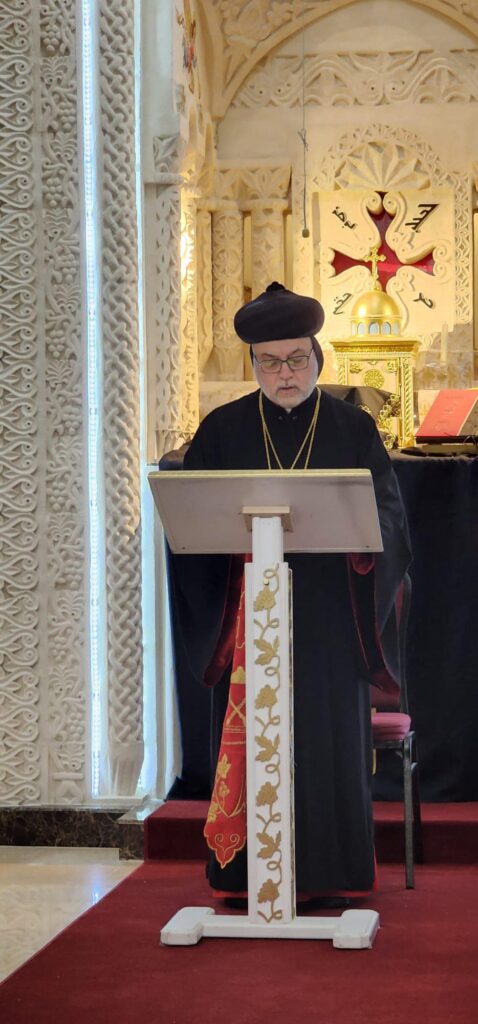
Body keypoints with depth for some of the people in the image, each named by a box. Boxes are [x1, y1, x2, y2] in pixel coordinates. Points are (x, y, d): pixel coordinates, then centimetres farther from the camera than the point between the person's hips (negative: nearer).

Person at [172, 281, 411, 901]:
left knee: (330, 740, -1)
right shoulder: (223, 430, 8)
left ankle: (329, 874, 8)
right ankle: (247, 877, 7)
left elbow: (389, 516, 1)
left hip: (328, 619, 0)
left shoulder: (354, 429, 7)